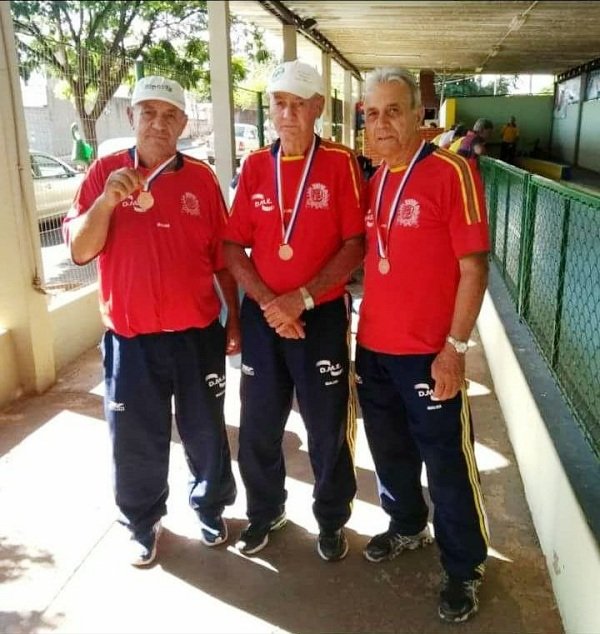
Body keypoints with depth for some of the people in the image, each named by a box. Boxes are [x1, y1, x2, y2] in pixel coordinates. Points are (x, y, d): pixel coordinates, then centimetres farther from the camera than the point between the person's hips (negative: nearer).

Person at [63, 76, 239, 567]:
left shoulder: (201, 178, 1)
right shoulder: (105, 172, -1)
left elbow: (223, 258, 5)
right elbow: (80, 251, -8)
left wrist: (234, 319, 5)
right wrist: (107, 199, -22)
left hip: (198, 334, 1)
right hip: (130, 339, 0)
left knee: (205, 432, 14)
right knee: (136, 441, 10)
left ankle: (210, 508, 38)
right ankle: (143, 524, 33)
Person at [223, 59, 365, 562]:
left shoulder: (340, 163, -4)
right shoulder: (254, 166, 4)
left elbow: (356, 244, -9)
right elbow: (233, 246, 2)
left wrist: (301, 298, -16)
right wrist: (268, 302, -11)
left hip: (323, 314, -3)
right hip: (262, 315, 3)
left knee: (328, 426, 9)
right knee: (258, 424, 13)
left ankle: (332, 519, 32)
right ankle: (265, 510, 37)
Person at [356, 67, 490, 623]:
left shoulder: (451, 172, -11)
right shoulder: (374, 181, 9)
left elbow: (473, 267, -13)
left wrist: (454, 348, -16)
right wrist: (359, 329, 12)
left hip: (428, 353, -6)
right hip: (373, 347, 7)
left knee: (448, 464, 7)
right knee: (390, 451, 21)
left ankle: (463, 568, 27)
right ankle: (406, 527, 45)